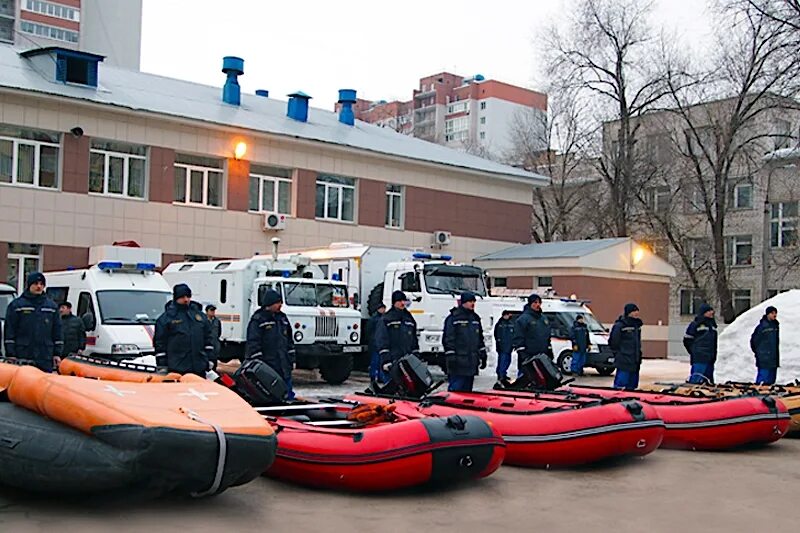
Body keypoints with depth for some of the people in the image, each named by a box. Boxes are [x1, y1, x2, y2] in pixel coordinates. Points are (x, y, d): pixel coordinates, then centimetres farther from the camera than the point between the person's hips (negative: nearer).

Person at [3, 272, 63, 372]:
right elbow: (9, 331, 1)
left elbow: (57, 332, 15)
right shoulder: (16, 305, 4)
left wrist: (57, 354, 8)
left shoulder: (52, 306, 14)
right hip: (22, 358, -3)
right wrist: (11, 355, -6)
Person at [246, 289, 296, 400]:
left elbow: (289, 341, 20)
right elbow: (253, 343, -12)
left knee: (288, 394, 10)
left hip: (284, 367, 7)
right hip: (267, 367, -7)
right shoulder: (258, 320, -6)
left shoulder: (283, 318, 15)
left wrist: (292, 360, 16)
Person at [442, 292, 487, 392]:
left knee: (467, 390, 11)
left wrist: (483, 356, 19)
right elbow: (448, 339, -11)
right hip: (458, 364, -7)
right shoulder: (453, 318, -6)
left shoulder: (475, 318, 17)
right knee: (455, 390, -10)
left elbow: (480, 338, 24)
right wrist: (451, 358, -16)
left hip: (471, 364, 7)